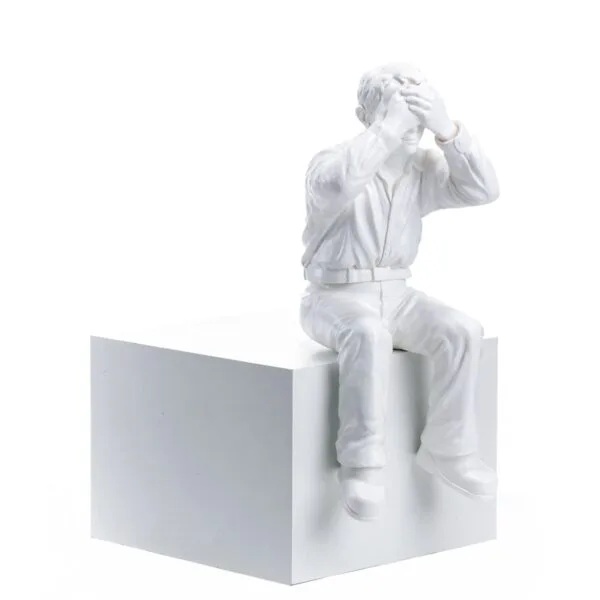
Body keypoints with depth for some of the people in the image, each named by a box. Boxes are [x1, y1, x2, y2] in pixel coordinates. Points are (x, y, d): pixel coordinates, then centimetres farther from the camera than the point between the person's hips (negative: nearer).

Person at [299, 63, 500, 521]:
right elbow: (337, 184, -39)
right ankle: (361, 466, -32)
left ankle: (446, 451, -8)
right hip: (335, 299, -5)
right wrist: (388, 128, -34)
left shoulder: (425, 169, 3)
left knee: (462, 333, -21)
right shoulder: (332, 163, -14)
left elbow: (483, 190, -11)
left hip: (396, 296, 5)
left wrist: (446, 128, -22)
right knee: (368, 335, -38)